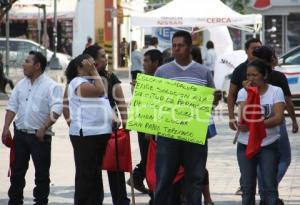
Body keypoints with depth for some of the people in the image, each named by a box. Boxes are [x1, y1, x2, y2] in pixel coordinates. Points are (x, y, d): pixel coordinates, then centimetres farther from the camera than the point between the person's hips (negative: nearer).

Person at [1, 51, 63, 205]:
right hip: (20, 134, 5)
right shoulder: (21, 85, 9)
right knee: (17, 170, 10)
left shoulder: (50, 86, -8)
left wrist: (43, 128, -23)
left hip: (40, 136, -5)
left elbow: (56, 110, -16)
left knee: (42, 173, 2)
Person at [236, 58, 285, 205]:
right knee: (247, 187, 7)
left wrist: (253, 125, -18)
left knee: (270, 187, -2)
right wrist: (250, 95, -14)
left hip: (269, 145, -2)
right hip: (245, 146, 2)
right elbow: (244, 119, -10)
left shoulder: (276, 91, -4)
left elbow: (278, 118, -14)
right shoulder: (243, 92, 1)